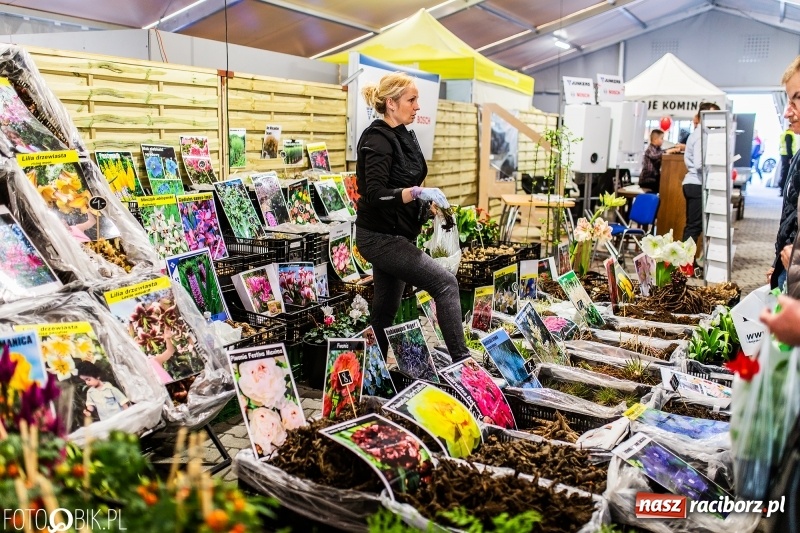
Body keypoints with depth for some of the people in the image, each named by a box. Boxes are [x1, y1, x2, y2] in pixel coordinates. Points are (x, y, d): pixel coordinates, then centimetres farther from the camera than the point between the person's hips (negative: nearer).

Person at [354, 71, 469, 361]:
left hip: (395, 235, 10)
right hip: (380, 237, -9)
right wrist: (418, 192, -38)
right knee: (445, 283, -15)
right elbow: (375, 194, -27)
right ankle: (461, 360, -11)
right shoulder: (378, 140, -16)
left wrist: (426, 200, 14)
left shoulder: (403, 136, 12)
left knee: (386, 309, 15)